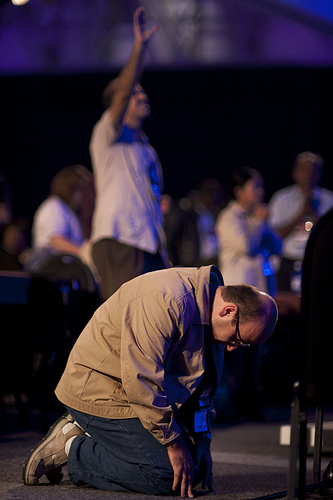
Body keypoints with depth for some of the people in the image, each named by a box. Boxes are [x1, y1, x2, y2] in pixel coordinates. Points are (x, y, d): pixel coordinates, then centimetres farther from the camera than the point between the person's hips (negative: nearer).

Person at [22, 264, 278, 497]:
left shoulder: (208, 302, 3)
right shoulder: (166, 303, -28)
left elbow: (201, 383, 14)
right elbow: (141, 381, -29)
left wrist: (201, 440, 7)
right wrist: (173, 443, -23)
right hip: (100, 390, -10)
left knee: (191, 467, 2)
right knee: (165, 474, -20)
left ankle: (88, 433, 9)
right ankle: (71, 446, -5)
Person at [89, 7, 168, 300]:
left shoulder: (146, 149, 26)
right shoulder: (107, 135, 4)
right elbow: (122, 91, -14)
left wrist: (163, 253, 19)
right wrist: (140, 47, -20)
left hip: (147, 244, 8)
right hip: (119, 241, -8)